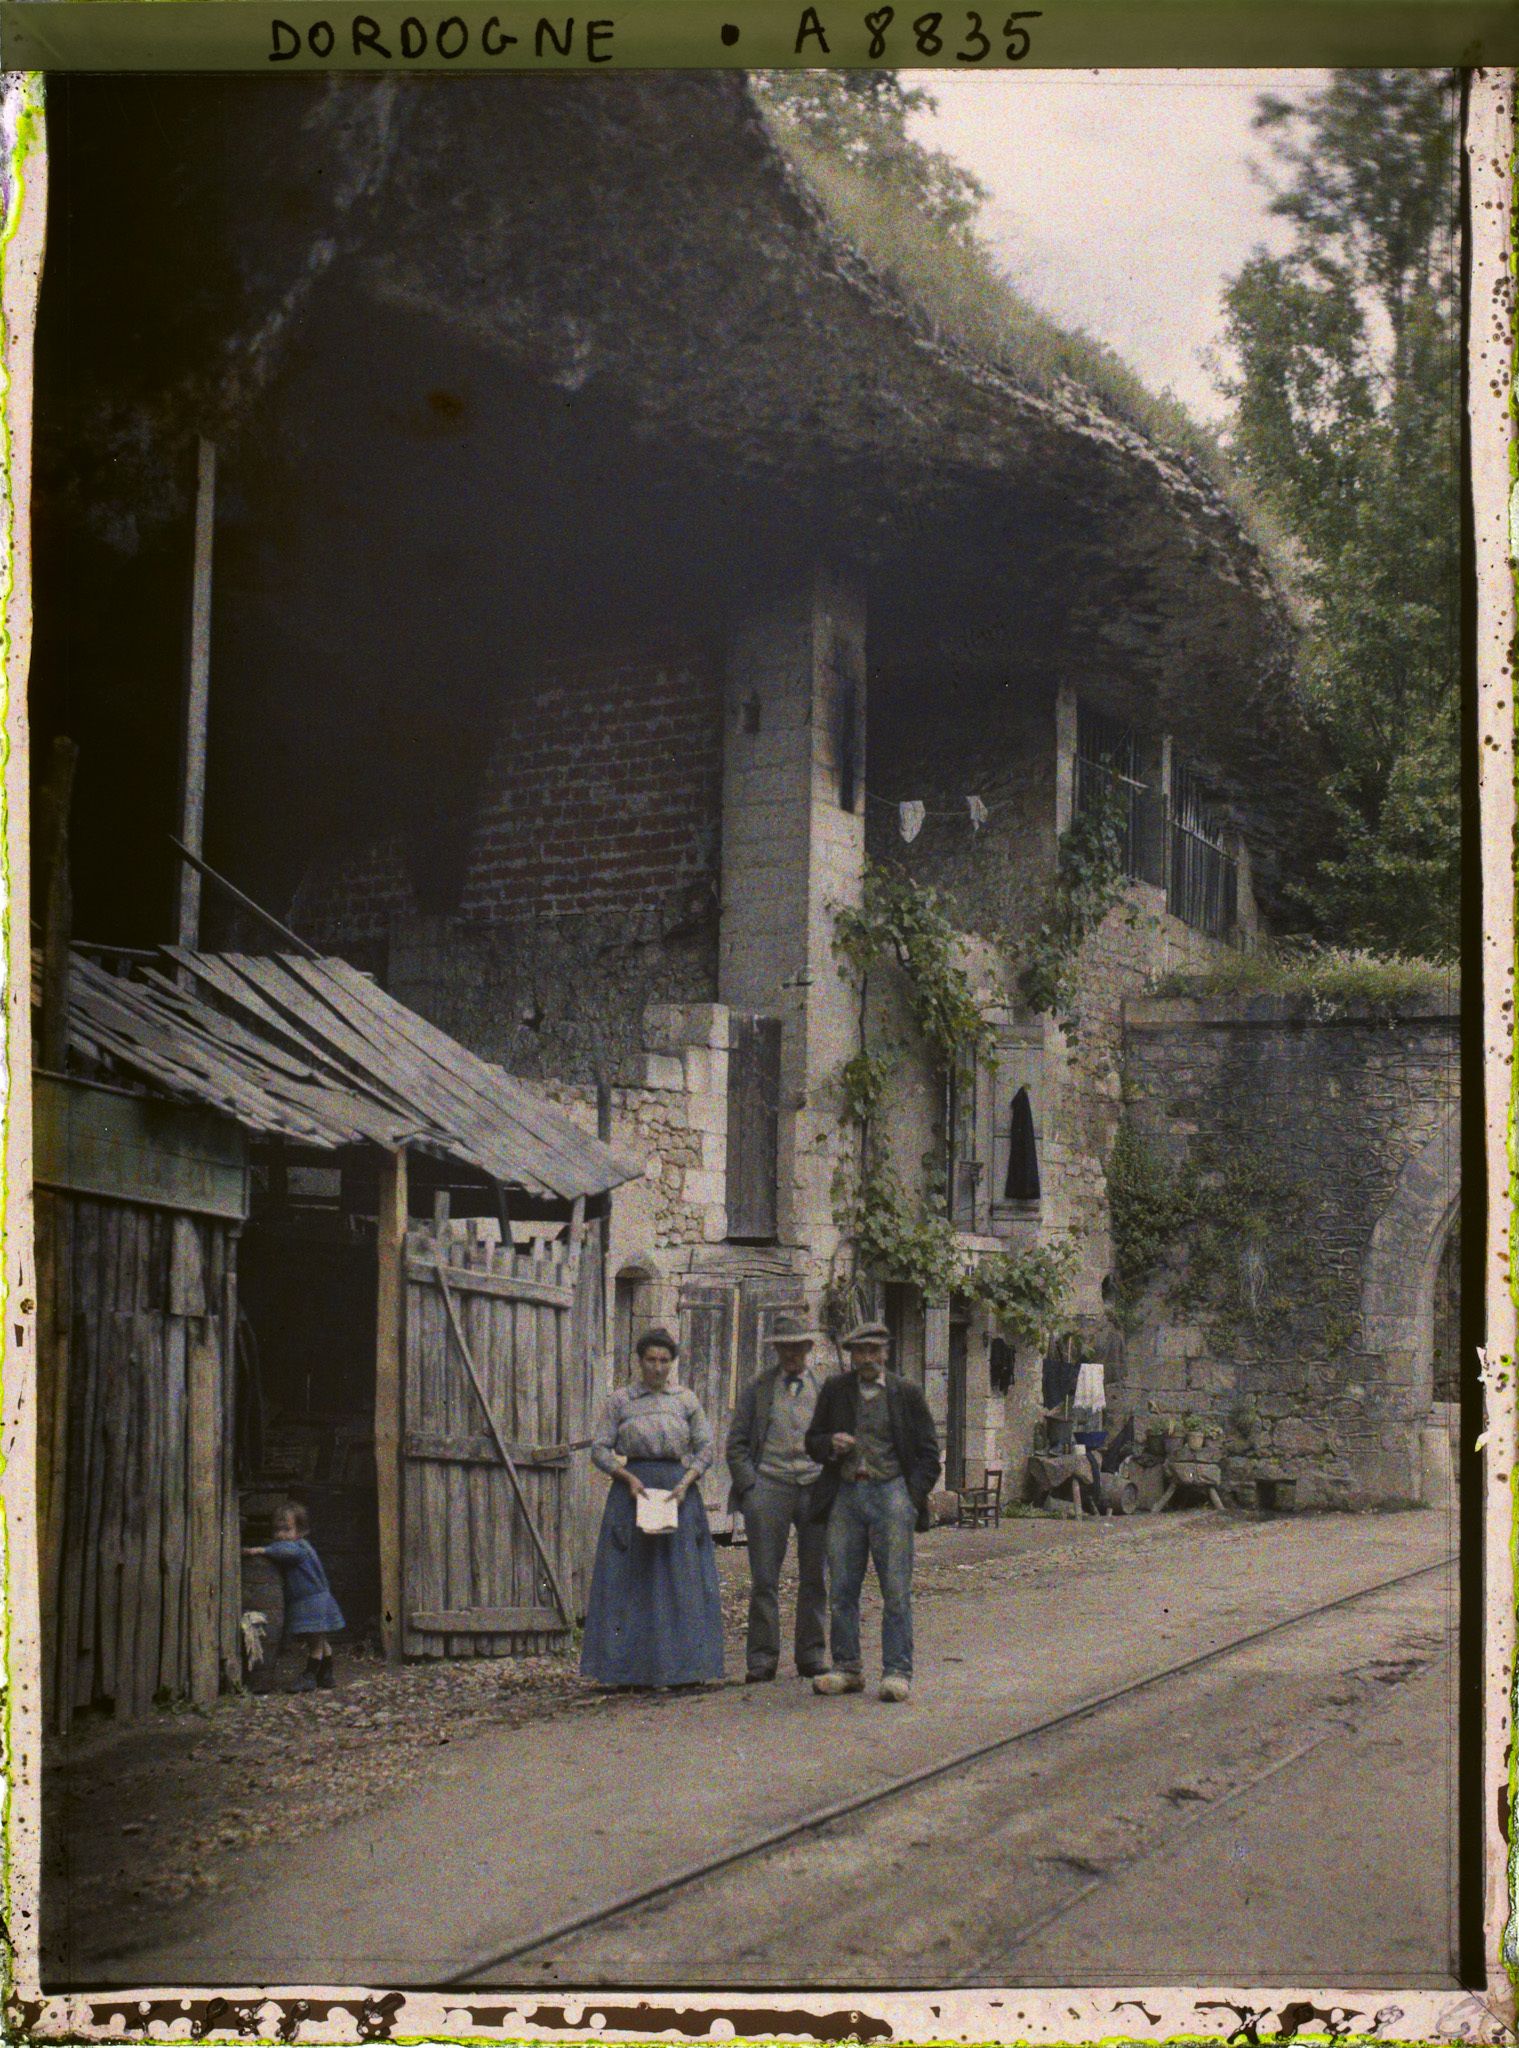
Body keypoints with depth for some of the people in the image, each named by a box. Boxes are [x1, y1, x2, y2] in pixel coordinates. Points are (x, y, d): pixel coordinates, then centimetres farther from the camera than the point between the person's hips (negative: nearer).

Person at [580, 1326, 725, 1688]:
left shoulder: (686, 1399, 8)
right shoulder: (620, 1399, 4)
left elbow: (705, 1448, 7)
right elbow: (599, 1449, 2)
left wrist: (686, 1482, -9)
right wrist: (628, 1478, -13)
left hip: (678, 1490, 1)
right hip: (632, 1489, -1)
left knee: (685, 1576, -2)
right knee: (629, 1577, -4)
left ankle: (694, 1665, -1)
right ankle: (625, 1666, -2)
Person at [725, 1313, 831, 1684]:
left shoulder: (828, 1385, 10)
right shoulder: (758, 1387, 8)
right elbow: (736, 1442, 8)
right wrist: (749, 1487, -4)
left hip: (817, 1487, 1)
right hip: (769, 1486, -1)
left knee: (814, 1577, 6)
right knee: (764, 1578, -2)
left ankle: (812, 1655, 14)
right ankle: (761, 1658, 2)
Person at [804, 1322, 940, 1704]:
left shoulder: (906, 1394, 5)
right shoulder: (835, 1390, 11)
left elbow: (928, 1451, 7)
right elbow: (813, 1441, 18)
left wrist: (913, 1497, -4)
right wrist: (831, 1445, -6)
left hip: (890, 1494, -3)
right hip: (845, 1496, 3)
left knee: (896, 1590, -4)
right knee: (841, 1589, 5)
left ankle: (897, 1672, -1)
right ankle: (847, 1668, 14)